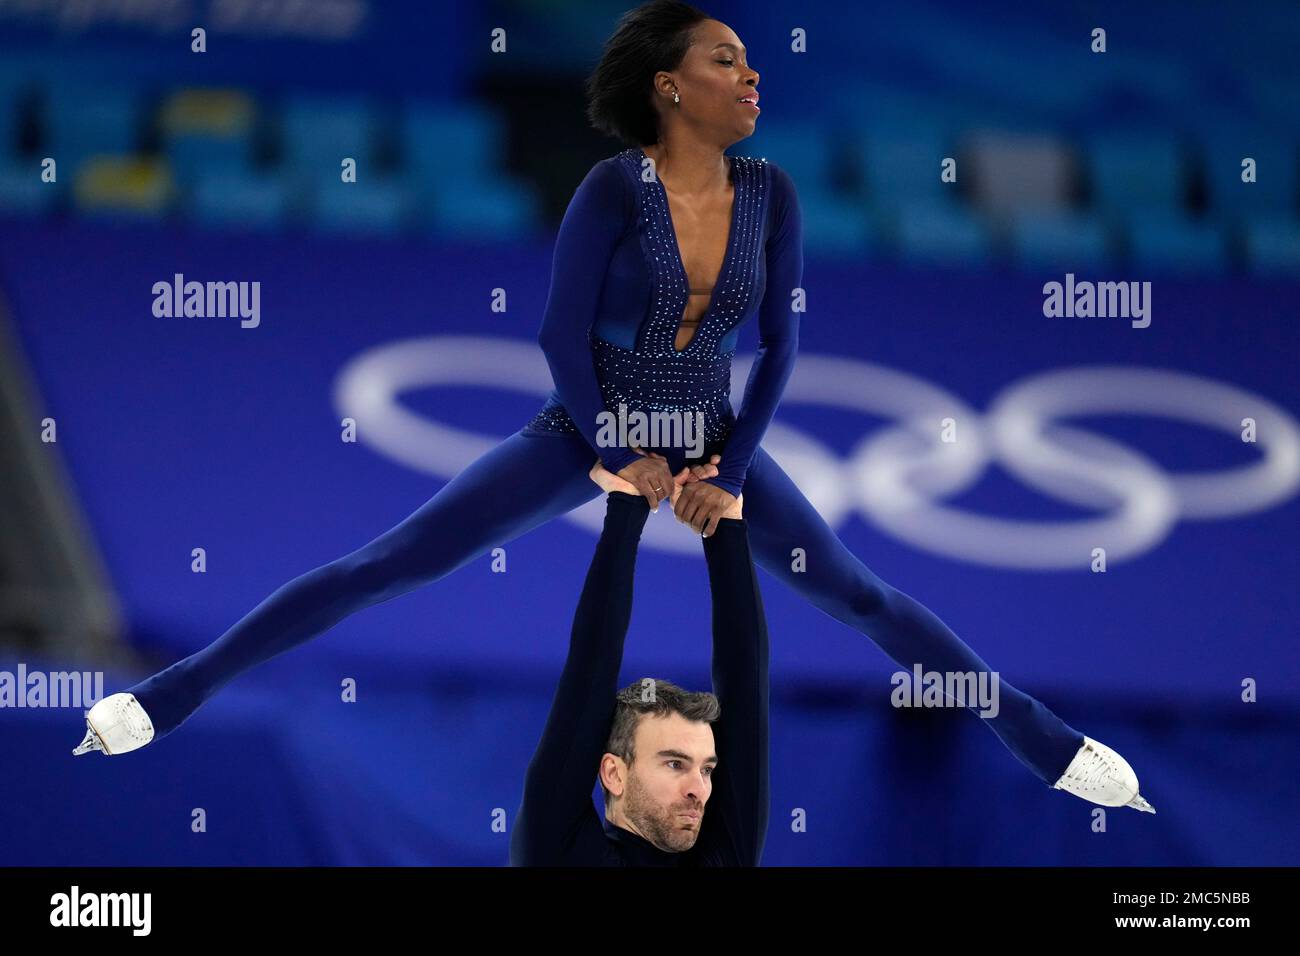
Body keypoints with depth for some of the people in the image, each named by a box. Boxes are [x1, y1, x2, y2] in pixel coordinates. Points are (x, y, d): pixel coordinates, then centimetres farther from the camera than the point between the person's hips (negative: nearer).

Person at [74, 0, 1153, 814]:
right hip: (587, 428, -3)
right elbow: (563, 334, -16)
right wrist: (618, 457, -12)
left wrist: (731, 472, -10)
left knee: (858, 596, 3)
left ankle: (1045, 741, 10)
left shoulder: (770, 191, -11)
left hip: (708, 437, 3)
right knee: (387, 566, -10)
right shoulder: (612, 187, -22)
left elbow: (780, 341, -5)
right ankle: (179, 690, -8)